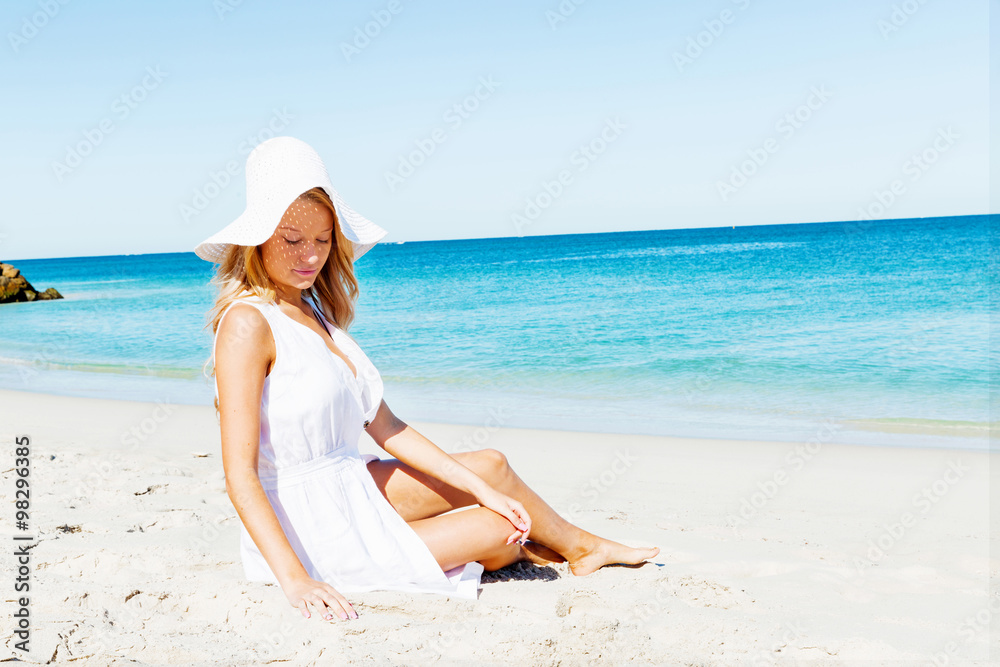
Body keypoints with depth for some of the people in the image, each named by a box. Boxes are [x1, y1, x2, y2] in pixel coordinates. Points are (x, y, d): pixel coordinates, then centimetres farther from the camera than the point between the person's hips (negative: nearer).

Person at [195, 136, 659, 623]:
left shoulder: (316, 310, 6)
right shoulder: (248, 324, -20)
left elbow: (383, 427, 5)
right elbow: (239, 474, -24)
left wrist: (478, 487, 1)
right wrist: (294, 580, -31)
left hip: (347, 489, 8)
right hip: (309, 534, -8)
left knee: (492, 467, 10)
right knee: (495, 531, 4)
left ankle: (580, 545, 37)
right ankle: (582, 546, 36)